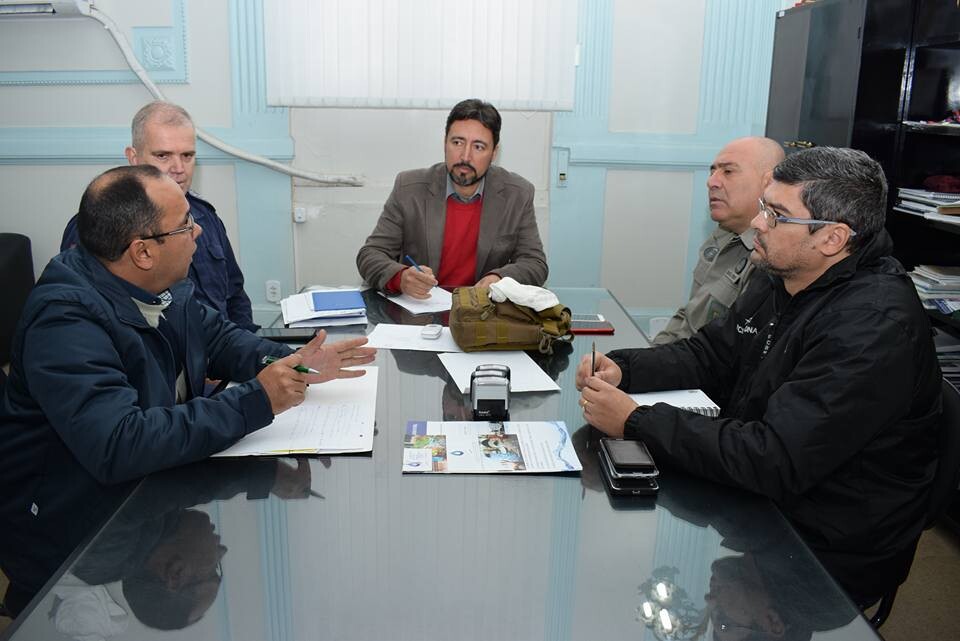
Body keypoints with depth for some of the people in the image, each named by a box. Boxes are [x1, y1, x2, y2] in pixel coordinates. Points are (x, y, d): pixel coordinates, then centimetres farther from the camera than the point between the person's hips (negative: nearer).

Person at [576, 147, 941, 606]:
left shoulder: (876, 325, -26)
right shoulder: (779, 280, 2)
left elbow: (775, 462, -32)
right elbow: (708, 355, 11)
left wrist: (636, 421, -28)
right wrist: (622, 369, -7)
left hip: (825, 550, -7)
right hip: (755, 499, 8)